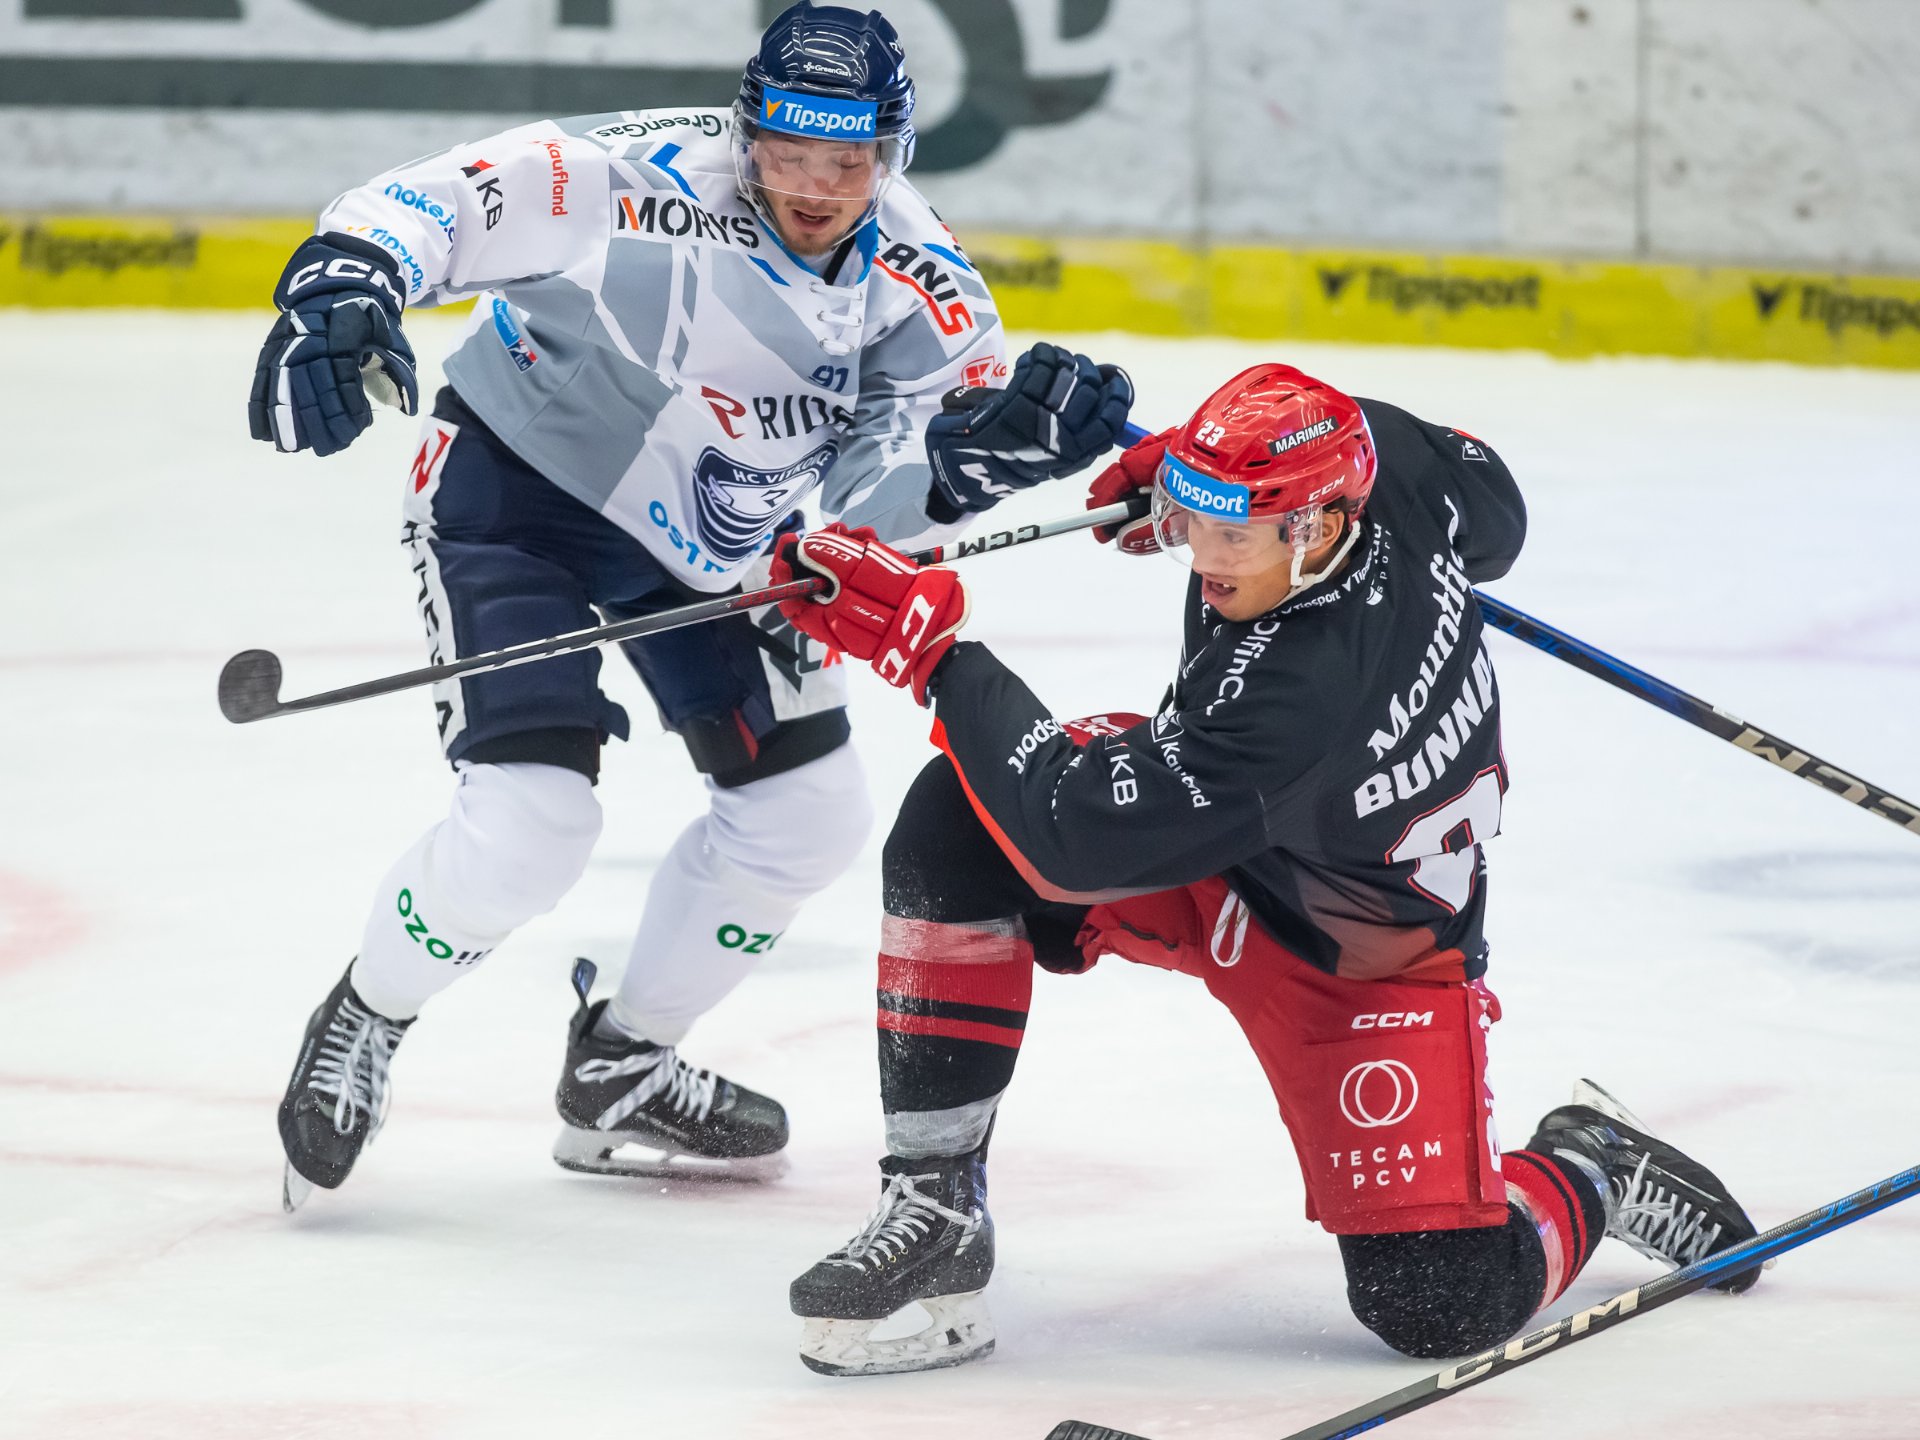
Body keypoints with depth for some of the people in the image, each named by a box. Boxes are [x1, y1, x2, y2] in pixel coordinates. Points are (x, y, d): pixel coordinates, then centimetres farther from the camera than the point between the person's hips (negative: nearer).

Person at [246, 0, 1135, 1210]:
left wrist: (990, 449, -40)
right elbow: (445, 203, -32)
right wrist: (341, 286, -51)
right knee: (531, 822, -19)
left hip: (703, 537, 7)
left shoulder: (920, 283, -14)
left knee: (809, 810, 8)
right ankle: (362, 1024, 10)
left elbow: (879, 494, -21)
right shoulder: (651, 180, -31)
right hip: (516, 482, -7)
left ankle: (620, 1074, 28)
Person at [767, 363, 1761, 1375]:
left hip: (1362, 956, -8)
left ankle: (1592, 1174, 21)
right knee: (957, 822, -19)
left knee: (1441, 1304, -14)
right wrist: (1188, 474, 5)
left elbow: (1075, 838, -38)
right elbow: (1494, 508, 5)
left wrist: (926, 641, -36)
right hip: (1211, 849, 8)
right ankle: (933, 1211, -11)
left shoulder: (1295, 693, -42)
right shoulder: (1385, 460, -22)